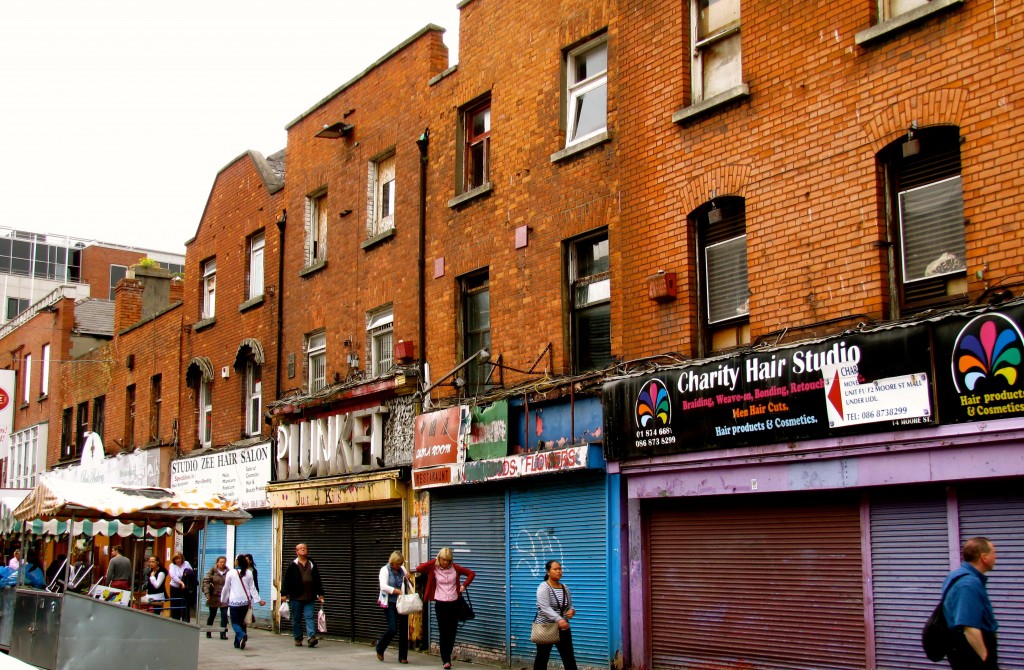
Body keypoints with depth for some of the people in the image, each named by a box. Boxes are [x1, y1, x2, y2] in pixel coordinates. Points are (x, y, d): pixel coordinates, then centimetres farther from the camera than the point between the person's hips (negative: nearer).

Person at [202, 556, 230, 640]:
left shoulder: (228, 572, 1)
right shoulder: (212, 571, -2)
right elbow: (206, 582, -7)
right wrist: (207, 594, -16)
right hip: (214, 597, 0)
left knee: (224, 615, -8)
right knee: (212, 615, 12)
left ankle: (223, 633, -2)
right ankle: (208, 632, 28)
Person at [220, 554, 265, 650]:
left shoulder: (231, 573, -6)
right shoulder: (249, 573, 2)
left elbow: (226, 588, 2)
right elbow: (252, 588, 3)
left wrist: (223, 600, 15)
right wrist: (258, 600, 9)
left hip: (234, 602, -3)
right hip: (245, 602, 3)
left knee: (235, 622, 0)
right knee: (241, 622, 14)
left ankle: (242, 635, -27)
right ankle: (238, 643, 13)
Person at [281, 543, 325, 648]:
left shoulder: (312, 565, 11)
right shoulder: (293, 565, 1)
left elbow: (318, 580, 16)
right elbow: (286, 580, 0)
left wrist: (320, 594, 13)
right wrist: (284, 594, -6)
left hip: (309, 597, 1)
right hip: (296, 597, -1)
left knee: (310, 617, -9)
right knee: (296, 619, 6)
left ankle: (312, 637, -17)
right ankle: (298, 639, 16)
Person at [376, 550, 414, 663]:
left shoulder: (403, 570, 7)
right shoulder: (385, 570, -4)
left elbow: (411, 586, 13)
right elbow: (383, 586, -18)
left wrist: (408, 579, -8)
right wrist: (398, 591, -25)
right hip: (390, 603, -4)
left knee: (404, 629, 3)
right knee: (393, 628, -12)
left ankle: (403, 657, 13)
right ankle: (380, 649, 14)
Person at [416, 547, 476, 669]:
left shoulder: (454, 568, 0)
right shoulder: (434, 569, -5)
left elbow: (471, 573, 9)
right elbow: (419, 569, -20)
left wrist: (464, 585, -3)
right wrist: (433, 561, -15)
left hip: (454, 603, 2)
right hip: (440, 604, -2)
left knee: (452, 632, 8)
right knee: (443, 632, -2)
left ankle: (447, 656, 24)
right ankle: (446, 660, 2)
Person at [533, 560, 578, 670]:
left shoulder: (565, 588, 7)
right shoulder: (543, 587, -14)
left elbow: (570, 605, 13)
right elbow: (545, 608, -26)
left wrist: (572, 611, -12)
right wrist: (559, 620, -40)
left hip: (563, 628, 5)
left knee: (569, 657, 3)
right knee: (542, 657, 6)